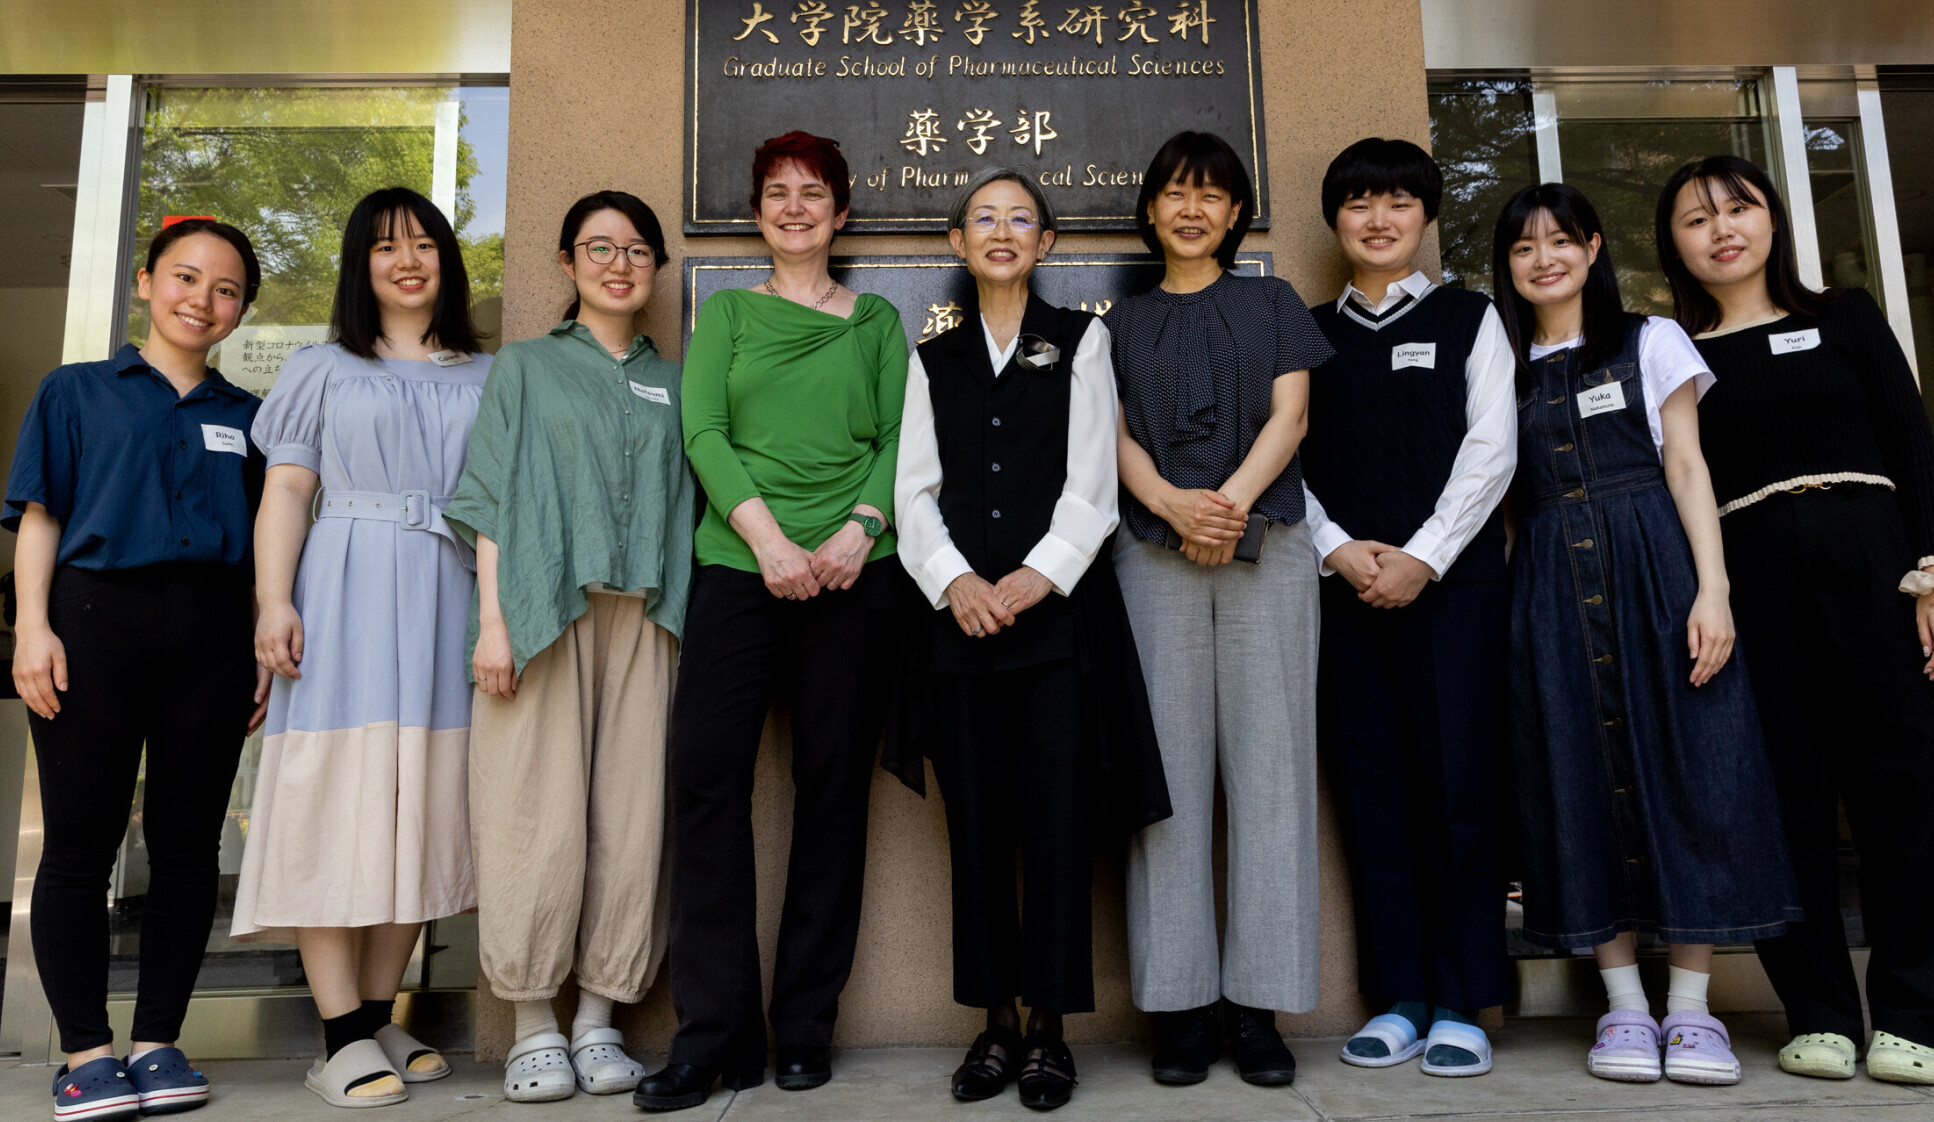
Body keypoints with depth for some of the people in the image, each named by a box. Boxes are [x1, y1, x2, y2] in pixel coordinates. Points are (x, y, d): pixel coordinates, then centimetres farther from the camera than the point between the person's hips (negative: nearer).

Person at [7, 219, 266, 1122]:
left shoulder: (244, 416, 17)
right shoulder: (75, 392, 12)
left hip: (212, 633, 2)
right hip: (95, 619, -2)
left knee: (187, 842, 3)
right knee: (81, 842, 0)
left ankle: (158, 1040, 13)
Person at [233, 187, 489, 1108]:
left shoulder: (486, 376, 17)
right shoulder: (322, 368, 12)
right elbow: (286, 492, 5)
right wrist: (275, 602, -8)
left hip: (448, 597, 2)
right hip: (347, 592, -2)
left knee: (419, 803, 3)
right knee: (335, 798, -6)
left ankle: (379, 1018, 13)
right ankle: (342, 1038, -1)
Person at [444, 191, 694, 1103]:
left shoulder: (670, 383, 20)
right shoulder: (526, 366, 13)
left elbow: (684, 507, 16)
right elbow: (492, 500, 5)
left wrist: (686, 620, 6)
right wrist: (492, 618, -6)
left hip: (642, 618, 2)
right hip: (542, 612, -2)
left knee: (629, 815, -1)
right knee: (539, 813, -4)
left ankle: (599, 1020, 9)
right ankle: (533, 1028, 7)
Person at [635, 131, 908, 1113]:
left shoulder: (877, 321, 16)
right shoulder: (725, 314, 16)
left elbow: (897, 438, 6)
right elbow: (703, 433, 3)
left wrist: (859, 528, -12)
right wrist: (766, 534, -12)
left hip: (853, 575, 0)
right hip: (738, 567, 0)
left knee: (832, 786, 2)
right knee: (707, 778, -7)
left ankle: (806, 1024, 14)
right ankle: (712, 1033, 4)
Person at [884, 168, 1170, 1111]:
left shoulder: (1080, 341, 11)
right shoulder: (932, 359, 17)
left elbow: (1092, 481, 1)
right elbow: (914, 490, 8)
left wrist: (1039, 575, -12)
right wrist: (954, 580, -9)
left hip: (1060, 604, -2)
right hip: (961, 612, 2)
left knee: (1057, 812, -3)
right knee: (977, 815, 4)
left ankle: (1050, 1026, 9)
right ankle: (996, 1023, 15)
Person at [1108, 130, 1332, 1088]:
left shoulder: (1273, 303, 19)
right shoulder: (1124, 321, 19)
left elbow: (1289, 415, 6)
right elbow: (1116, 435, 7)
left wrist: (1234, 498, -12)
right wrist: (1175, 505, -13)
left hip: (1267, 545, 0)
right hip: (1154, 552, 0)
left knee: (1267, 765, -4)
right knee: (1169, 766, -3)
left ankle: (1258, 1006, 2)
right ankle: (1180, 1003, 2)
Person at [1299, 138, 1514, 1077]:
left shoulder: (1470, 318, 11)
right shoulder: (1307, 333, 15)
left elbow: (1491, 449, 2)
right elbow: (1290, 459, 8)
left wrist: (1420, 557, -8)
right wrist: (1337, 547, -7)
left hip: (1453, 577, -1)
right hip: (1345, 584, 2)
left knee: (1456, 781, -4)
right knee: (1371, 787, 2)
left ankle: (1460, 1006, 7)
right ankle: (1398, 999, 11)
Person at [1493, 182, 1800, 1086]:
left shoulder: (1651, 342, 10)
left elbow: (1688, 469, 2)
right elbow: (1502, 497, 11)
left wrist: (1712, 588, -10)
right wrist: (1490, 608, -1)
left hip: (1653, 567, -1)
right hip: (1552, 587, 2)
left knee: (1683, 763, -4)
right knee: (1584, 773, 1)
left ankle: (1690, 1007, 5)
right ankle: (1624, 1004, 9)